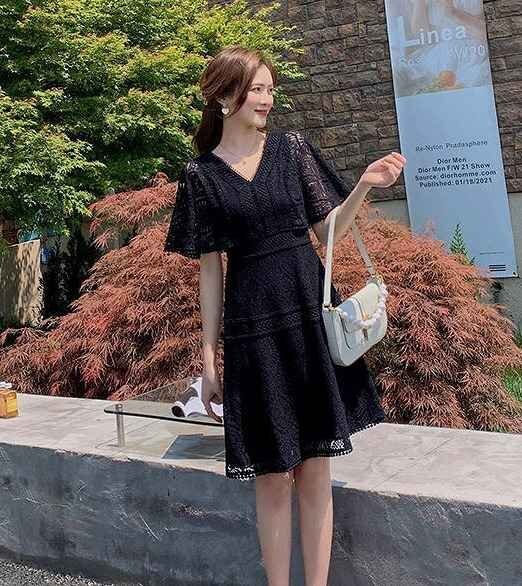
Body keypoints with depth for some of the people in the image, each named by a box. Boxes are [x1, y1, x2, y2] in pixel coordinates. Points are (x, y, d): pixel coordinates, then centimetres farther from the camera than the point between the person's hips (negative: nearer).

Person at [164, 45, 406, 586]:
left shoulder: (292, 148, 7)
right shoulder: (201, 175, 3)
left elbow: (329, 231, 10)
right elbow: (210, 270, 4)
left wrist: (364, 185, -7)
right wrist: (208, 357, 2)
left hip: (312, 316, 2)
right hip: (253, 329, -1)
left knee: (315, 470, 6)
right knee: (272, 476, 5)